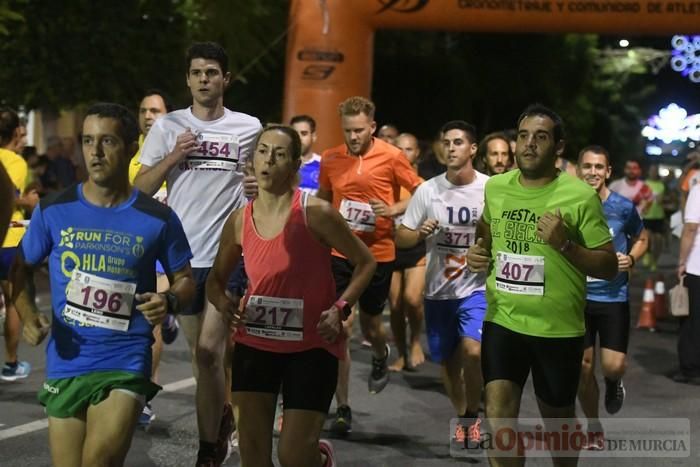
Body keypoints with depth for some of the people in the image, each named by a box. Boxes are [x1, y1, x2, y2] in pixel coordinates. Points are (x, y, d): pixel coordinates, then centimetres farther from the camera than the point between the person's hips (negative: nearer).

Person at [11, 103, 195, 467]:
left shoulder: (158, 219, -3)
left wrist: (169, 301, -14)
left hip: (126, 364, -2)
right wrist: (29, 316, -6)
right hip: (65, 365, 2)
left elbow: (184, 279, 9)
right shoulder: (53, 211, 0)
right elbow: (23, 270, 12)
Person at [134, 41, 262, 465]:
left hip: (230, 253, -3)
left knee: (208, 349, -14)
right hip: (183, 255, 3)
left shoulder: (249, 127, 2)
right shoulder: (168, 127, 4)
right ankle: (222, 415, 31)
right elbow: (141, 189, 2)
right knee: (201, 351, 11)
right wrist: (173, 157, -12)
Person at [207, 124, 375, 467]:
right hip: (254, 344, 4)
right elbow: (216, 278, 13)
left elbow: (365, 262, -3)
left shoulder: (316, 213, -13)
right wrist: (222, 302, -9)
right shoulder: (239, 221, 0)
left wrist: (340, 308, -15)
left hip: (311, 348, -4)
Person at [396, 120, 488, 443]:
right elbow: (401, 238, 2)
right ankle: (462, 417, 36)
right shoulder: (427, 190, -2)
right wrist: (420, 233, -19)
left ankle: (472, 415, 0)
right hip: (438, 290, 3)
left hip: (477, 287, -3)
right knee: (448, 361, 13)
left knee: (472, 350, -23)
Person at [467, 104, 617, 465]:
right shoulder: (494, 187, 3)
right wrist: (476, 253, 2)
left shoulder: (581, 196, -11)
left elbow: (609, 267, -8)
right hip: (502, 321, 3)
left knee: (557, 417, 15)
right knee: (498, 415, -9)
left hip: (558, 328, -3)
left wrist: (565, 244, -24)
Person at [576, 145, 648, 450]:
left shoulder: (623, 207, -5)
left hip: (614, 297, -1)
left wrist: (631, 259, -6)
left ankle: (614, 383, 29)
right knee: (584, 367, 3)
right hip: (578, 297, 1)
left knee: (613, 366, -10)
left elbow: (641, 239, 12)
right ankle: (594, 430, 23)